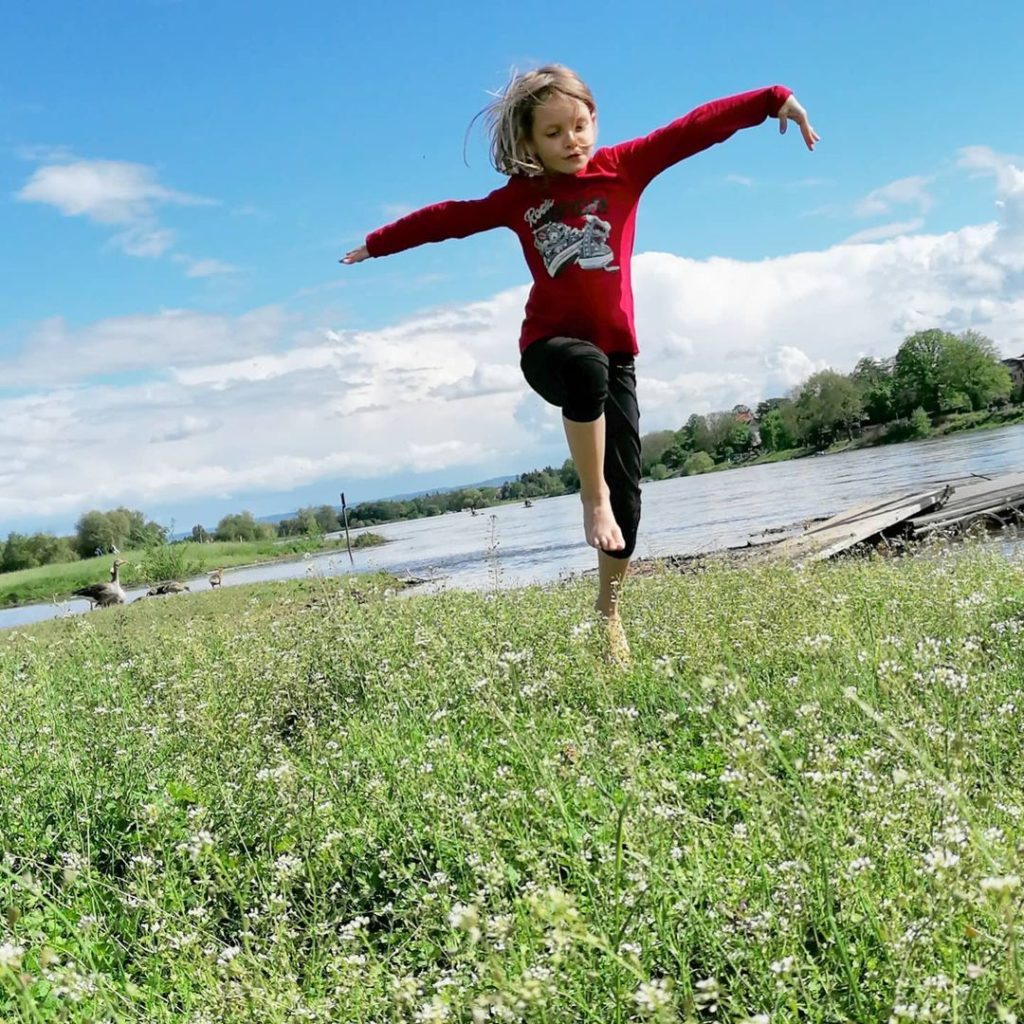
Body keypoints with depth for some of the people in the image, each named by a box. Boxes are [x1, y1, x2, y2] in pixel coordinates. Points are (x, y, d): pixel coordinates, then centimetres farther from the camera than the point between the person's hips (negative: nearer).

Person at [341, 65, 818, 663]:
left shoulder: (623, 167, 2)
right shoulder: (518, 198, 5)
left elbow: (697, 127, -4)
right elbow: (449, 219, 16)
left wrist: (776, 100, -12)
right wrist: (379, 244, 25)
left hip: (614, 351, 2)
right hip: (549, 346, -1)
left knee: (627, 486, -3)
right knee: (587, 368, -41)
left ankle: (609, 611, 13)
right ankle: (593, 499, -25)